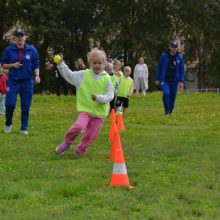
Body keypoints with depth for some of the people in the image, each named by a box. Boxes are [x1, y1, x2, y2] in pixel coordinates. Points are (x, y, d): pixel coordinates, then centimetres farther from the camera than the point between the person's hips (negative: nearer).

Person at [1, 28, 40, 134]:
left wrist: (37, 75, -12)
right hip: (13, 81, -1)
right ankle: (8, 123, 16)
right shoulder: (8, 50, -1)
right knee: (10, 104, -9)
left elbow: (36, 66, 5)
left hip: (27, 82, 1)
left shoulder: (32, 50, 0)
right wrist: (13, 65, -11)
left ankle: (24, 128, 13)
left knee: (25, 107, 2)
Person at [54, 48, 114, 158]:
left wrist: (99, 97, -21)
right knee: (78, 126, -25)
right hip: (85, 109, -1)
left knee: (91, 135, 5)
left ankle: (81, 150, 32)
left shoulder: (106, 79, -4)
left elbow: (110, 95, -4)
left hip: (99, 112, 1)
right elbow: (68, 75, 8)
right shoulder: (83, 75, 0)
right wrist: (60, 64, -3)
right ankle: (67, 142, 2)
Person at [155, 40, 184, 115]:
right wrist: (157, 79, 2)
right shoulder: (164, 56, -1)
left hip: (174, 82, 2)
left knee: (172, 98, 4)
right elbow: (159, 68, 5)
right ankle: (167, 111, -13)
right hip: (164, 81, -2)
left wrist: (181, 81, -3)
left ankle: (169, 113, 18)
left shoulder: (179, 58, 3)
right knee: (166, 93, -25)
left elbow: (182, 70, 6)